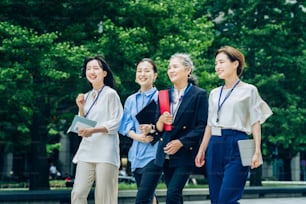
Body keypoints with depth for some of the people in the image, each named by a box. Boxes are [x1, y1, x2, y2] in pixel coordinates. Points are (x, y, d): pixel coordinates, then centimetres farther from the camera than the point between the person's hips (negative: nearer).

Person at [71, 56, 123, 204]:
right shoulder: (87, 96, 17)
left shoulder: (110, 94, -1)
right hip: (87, 150, 6)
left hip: (106, 151, -6)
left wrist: (93, 130, -18)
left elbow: (116, 123, -8)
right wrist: (81, 108, 3)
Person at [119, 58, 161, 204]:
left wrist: (153, 129, -25)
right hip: (137, 154, 6)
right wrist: (137, 136, -9)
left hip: (153, 153, -6)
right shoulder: (131, 100, 15)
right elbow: (124, 126, 10)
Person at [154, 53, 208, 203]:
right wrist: (161, 121, -9)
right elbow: (158, 129, 14)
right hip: (165, 154, 6)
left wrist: (181, 142, -17)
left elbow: (202, 126, -9)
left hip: (185, 153, -6)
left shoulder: (199, 94, -4)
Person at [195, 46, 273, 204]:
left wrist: (257, 151, -11)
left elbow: (255, 123, -1)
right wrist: (201, 151, 14)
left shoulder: (248, 90, 3)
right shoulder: (214, 93, 16)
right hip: (215, 147, 6)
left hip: (236, 146, -5)